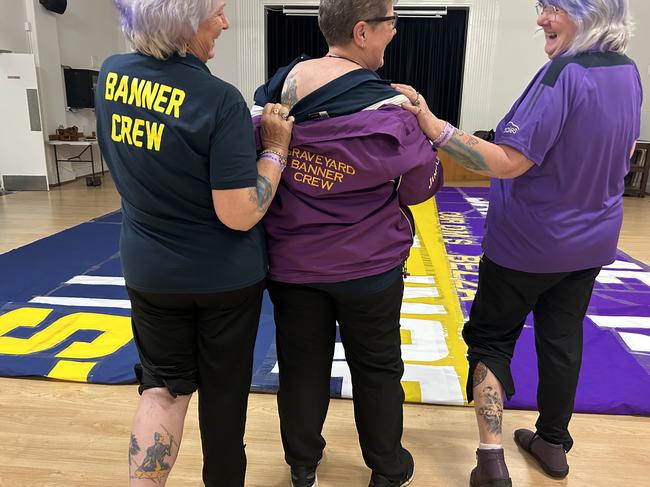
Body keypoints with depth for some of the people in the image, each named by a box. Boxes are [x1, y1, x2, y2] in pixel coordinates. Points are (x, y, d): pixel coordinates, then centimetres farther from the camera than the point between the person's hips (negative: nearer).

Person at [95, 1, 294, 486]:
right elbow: (239, 214, -24)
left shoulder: (111, 76, -3)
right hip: (225, 275, -4)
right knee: (224, 389, 19)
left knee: (164, 385, 20)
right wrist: (276, 146, -11)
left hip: (149, 269, 4)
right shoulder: (220, 99, -22)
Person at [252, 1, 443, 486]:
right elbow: (423, 187, -4)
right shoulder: (388, 110, -17)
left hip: (292, 262, 4)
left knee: (301, 367, 17)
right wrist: (422, 133, 11)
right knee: (377, 369, 16)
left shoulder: (276, 90, -3)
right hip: (368, 266, -3)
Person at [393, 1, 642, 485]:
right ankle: (554, 443, 35)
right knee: (563, 339, 18)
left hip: (529, 241, -7)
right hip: (593, 239, 7)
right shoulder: (629, 73, 3)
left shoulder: (563, 75, -23)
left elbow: (509, 162, -30)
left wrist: (436, 128, -35)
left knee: (491, 339, 8)